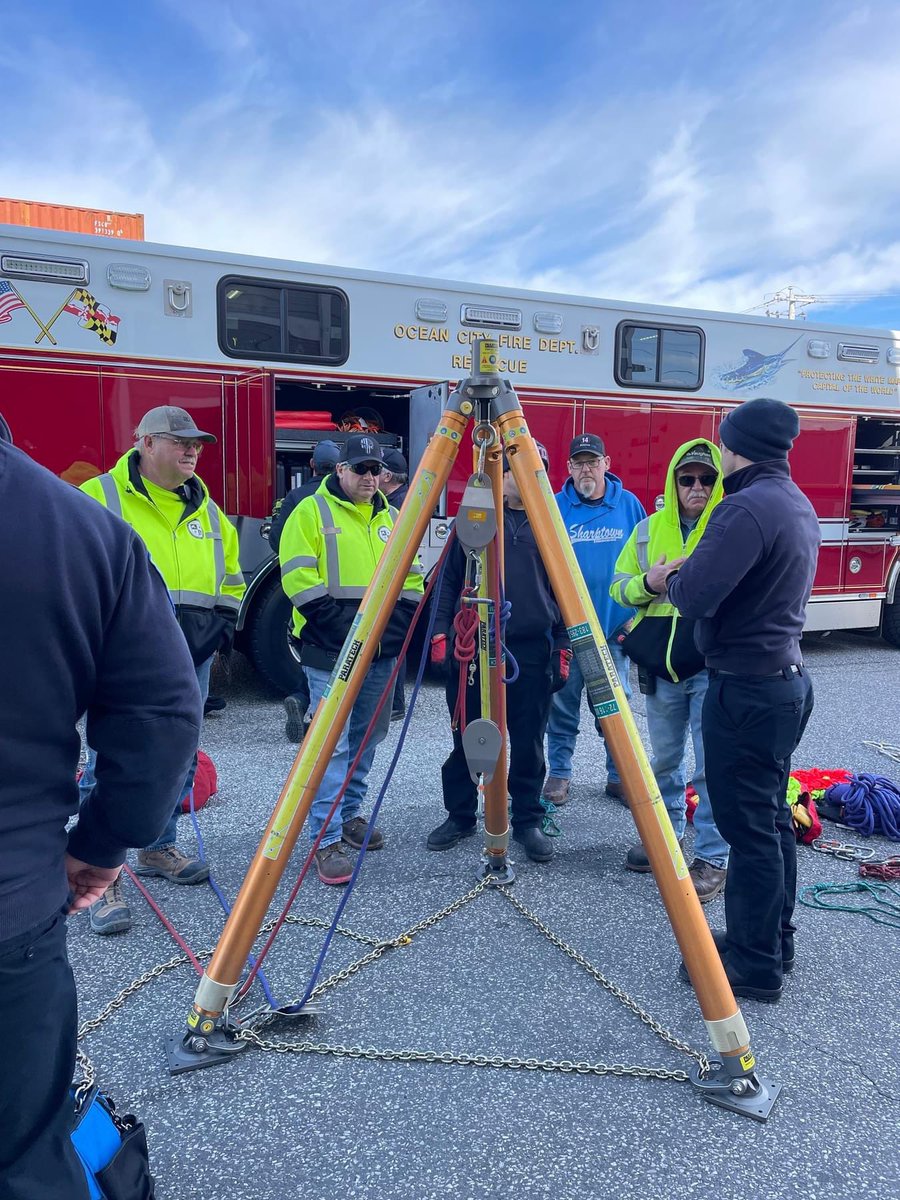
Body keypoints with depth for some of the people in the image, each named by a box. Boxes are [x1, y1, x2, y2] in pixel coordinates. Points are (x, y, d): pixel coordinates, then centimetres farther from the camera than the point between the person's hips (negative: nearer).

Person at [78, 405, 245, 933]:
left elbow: (229, 577, 22)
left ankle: (159, 849, 32)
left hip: (191, 659, 6)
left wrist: (221, 625, 7)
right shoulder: (99, 498, -4)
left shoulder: (207, 509, 15)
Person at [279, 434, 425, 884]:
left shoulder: (391, 517, 16)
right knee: (332, 742, -8)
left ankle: (349, 814, 30)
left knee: (367, 738, 14)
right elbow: (298, 579, -11)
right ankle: (327, 840, -3)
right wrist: (342, 626, -16)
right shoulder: (311, 512, -2)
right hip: (330, 652, -6)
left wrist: (398, 624, 0)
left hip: (382, 652, 6)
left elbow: (410, 579, 16)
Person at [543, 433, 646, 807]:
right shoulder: (554, 508, -1)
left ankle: (619, 775, 22)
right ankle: (559, 773, 20)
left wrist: (637, 615, 3)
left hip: (614, 626, 1)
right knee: (563, 704, 7)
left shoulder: (629, 505, 3)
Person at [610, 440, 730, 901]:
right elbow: (620, 588, 9)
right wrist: (649, 581, -11)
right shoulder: (649, 528, 8)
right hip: (661, 667, 4)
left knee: (711, 768, -1)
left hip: (713, 667, -4)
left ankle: (712, 860, 12)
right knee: (664, 760, 18)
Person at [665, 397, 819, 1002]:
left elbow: (695, 596, -24)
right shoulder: (800, 504, 12)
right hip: (789, 679, 10)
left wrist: (668, 578, -3)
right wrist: (690, 572, 14)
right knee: (772, 818, 18)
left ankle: (755, 965, 12)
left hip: (748, 689, -10)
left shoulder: (746, 508, -19)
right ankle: (773, 943, 31)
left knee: (749, 827, 0)